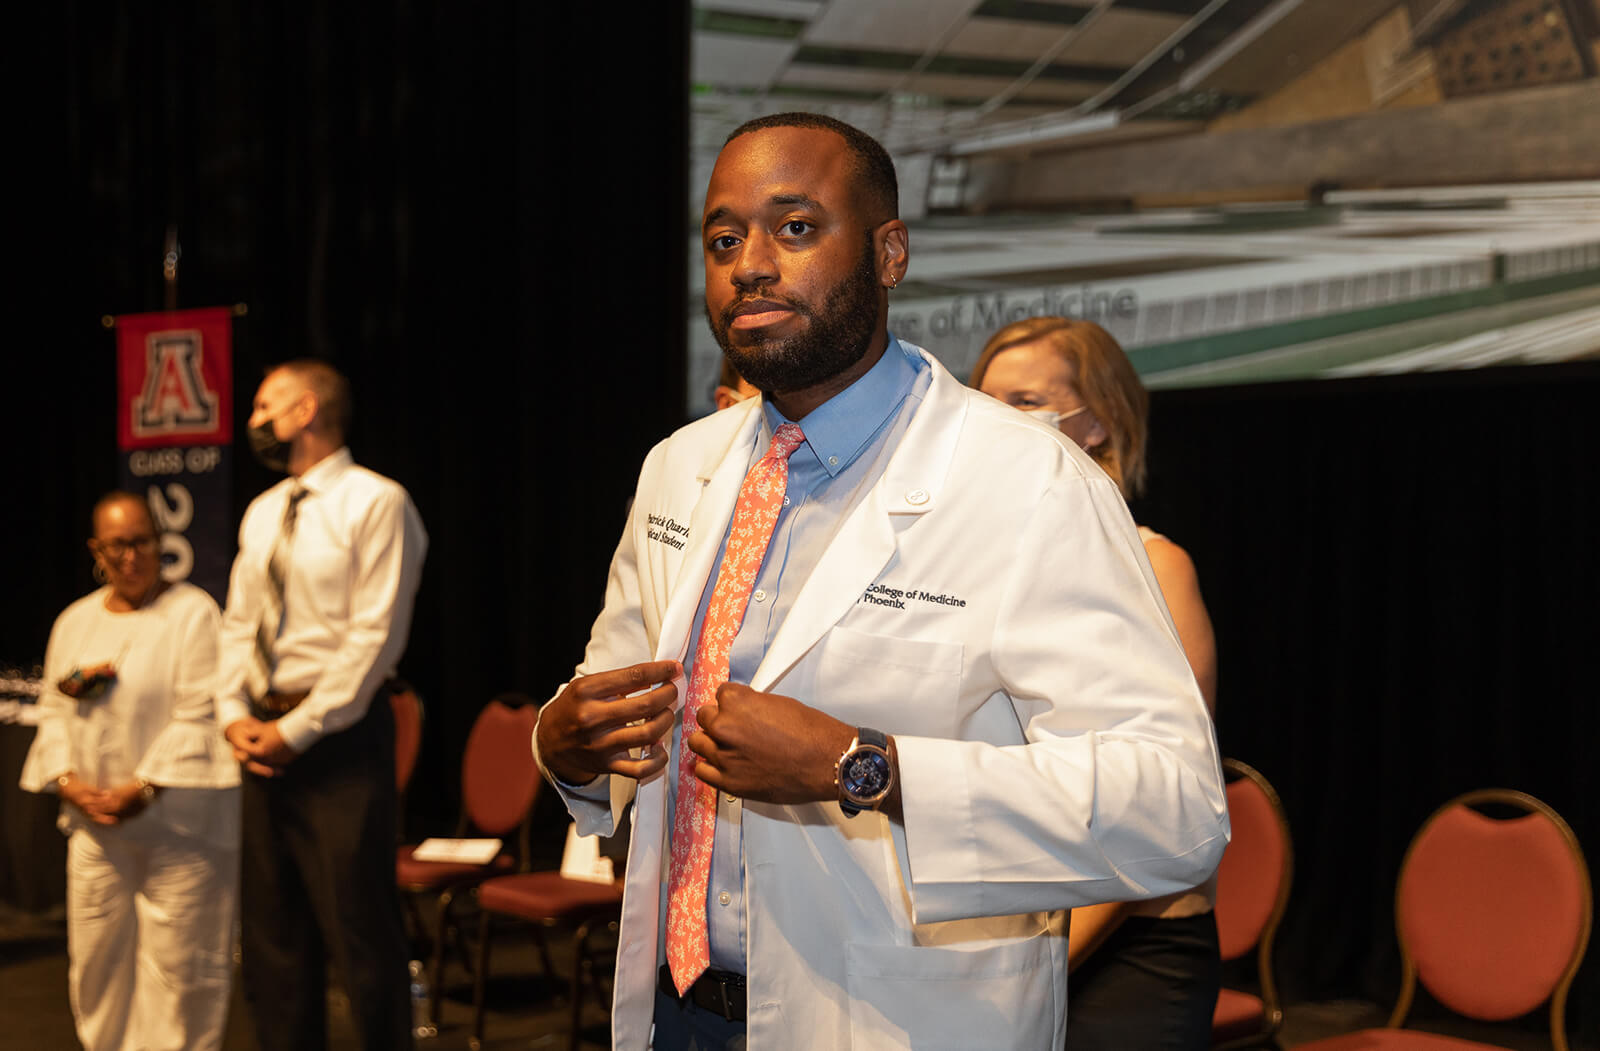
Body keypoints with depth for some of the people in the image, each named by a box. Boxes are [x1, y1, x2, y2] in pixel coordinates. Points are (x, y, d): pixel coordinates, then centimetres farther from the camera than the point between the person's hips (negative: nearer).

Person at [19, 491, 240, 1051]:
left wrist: (142, 790, -17)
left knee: (177, 960, -4)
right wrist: (68, 783, -4)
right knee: (96, 955, 8)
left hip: (176, 824, -5)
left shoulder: (193, 613, -6)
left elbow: (199, 718, -12)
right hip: (95, 822, 5)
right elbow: (53, 711, 13)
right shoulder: (74, 622, 14)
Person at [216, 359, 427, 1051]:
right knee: (272, 926, 10)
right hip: (263, 739, 7)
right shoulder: (261, 514, 16)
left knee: (357, 922, -6)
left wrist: (298, 729, -15)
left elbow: (376, 635, -13)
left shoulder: (376, 502, -7)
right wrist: (234, 714, 0)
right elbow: (238, 623, 17)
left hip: (339, 735, -7)